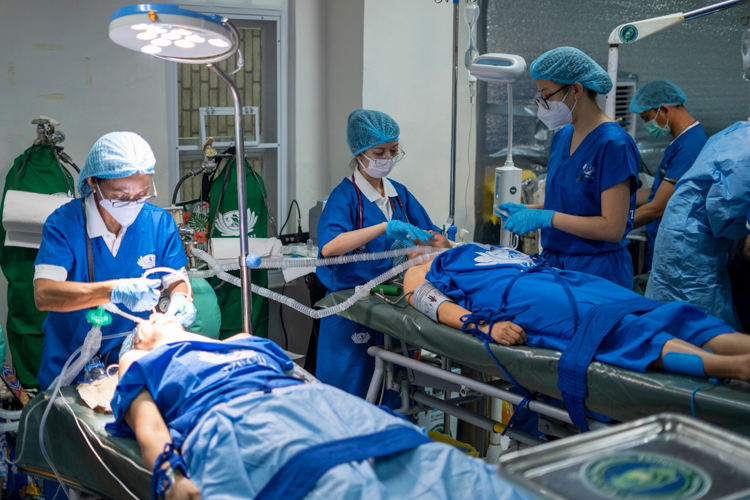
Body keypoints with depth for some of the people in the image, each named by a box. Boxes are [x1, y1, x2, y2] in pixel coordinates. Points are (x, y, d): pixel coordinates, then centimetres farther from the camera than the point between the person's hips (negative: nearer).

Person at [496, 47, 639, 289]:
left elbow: (612, 228, -20)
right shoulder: (562, 136, 10)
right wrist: (528, 210, 3)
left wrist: (546, 217, -22)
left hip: (597, 273, -7)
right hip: (554, 264, 7)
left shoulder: (613, 143, -15)